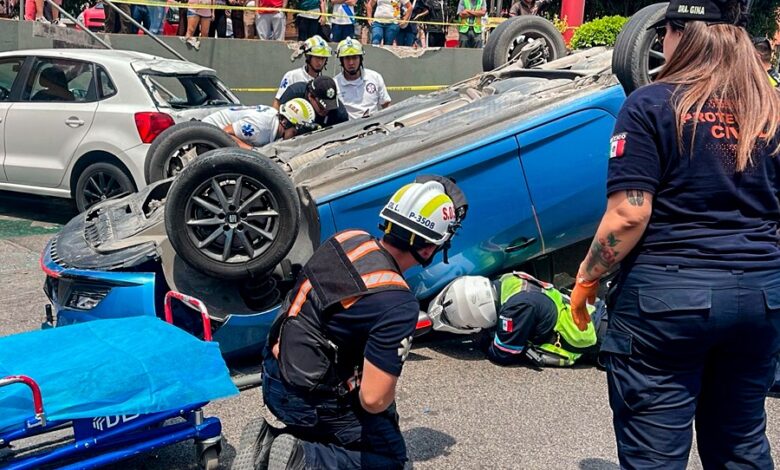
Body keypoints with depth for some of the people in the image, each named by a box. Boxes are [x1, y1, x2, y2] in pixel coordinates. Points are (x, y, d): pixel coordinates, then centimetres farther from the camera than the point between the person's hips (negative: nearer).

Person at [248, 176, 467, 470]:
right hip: (306, 401, -7)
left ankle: (279, 434, 14)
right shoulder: (398, 305, -28)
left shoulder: (348, 239, -6)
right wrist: (386, 401, -2)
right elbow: (373, 400, -27)